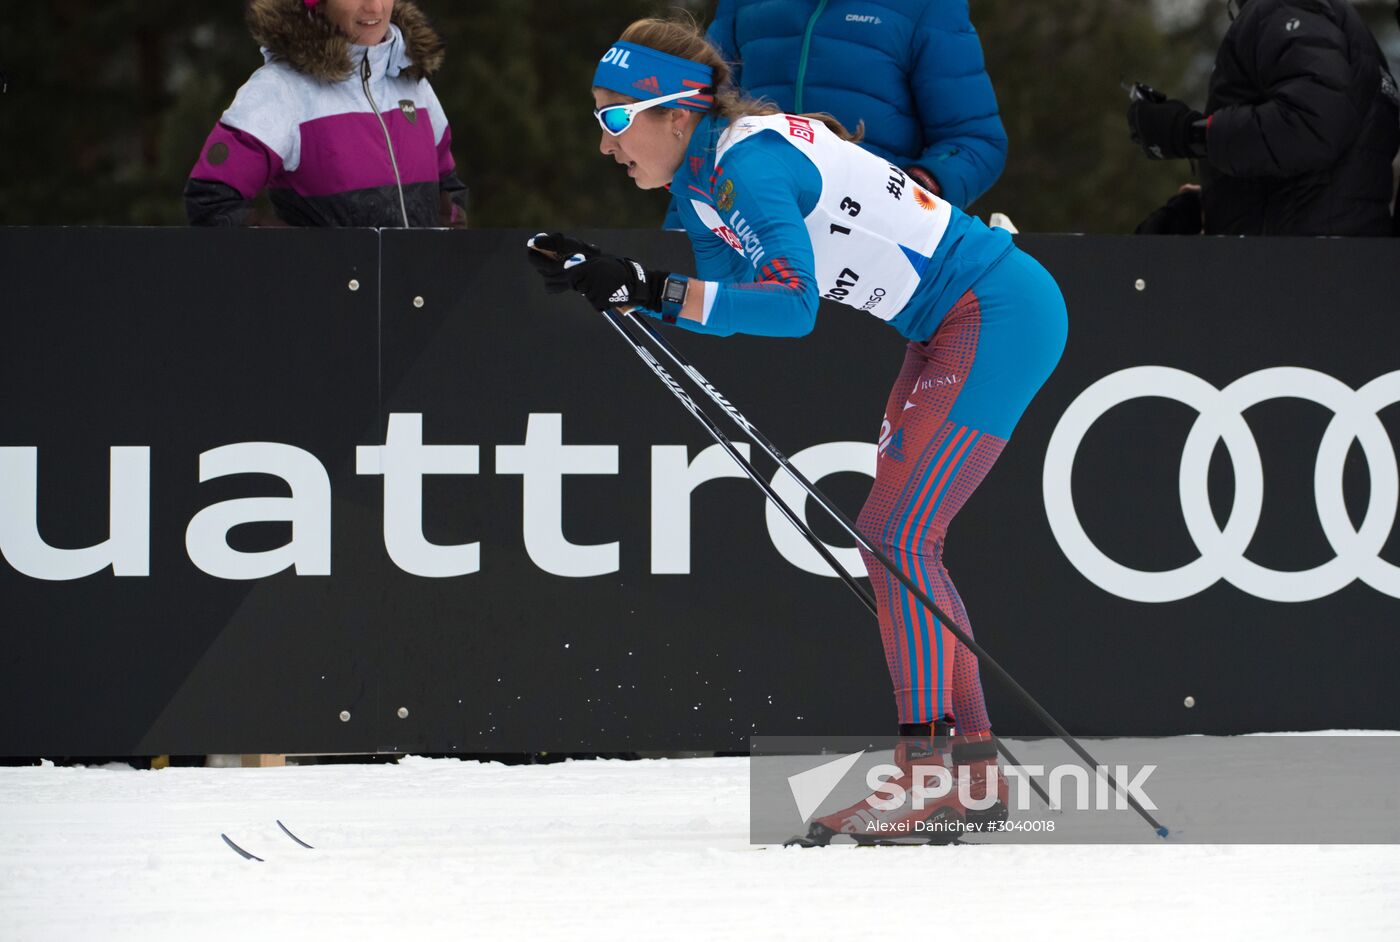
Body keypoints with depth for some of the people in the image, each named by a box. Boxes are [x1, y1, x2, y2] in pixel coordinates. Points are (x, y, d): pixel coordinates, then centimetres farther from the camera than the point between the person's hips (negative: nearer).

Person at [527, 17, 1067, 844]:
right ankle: (975, 770, 13)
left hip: (1002, 316, -10)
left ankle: (925, 776, -11)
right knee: (901, 542, 10)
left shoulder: (751, 161, -22)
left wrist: (652, 291, -33)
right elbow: (726, 303, 8)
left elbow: (792, 306, -31)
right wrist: (604, 277, -3)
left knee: (895, 536, -12)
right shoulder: (701, 176, 7)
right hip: (951, 332, 10)